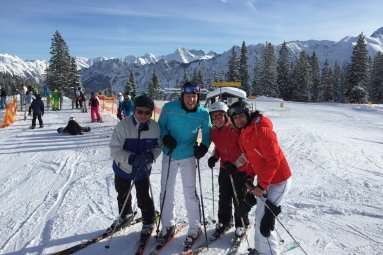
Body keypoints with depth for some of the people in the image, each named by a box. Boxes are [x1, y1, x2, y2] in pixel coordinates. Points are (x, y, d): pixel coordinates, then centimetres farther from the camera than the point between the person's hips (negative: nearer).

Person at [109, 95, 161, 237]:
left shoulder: (155, 127, -16)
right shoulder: (123, 125, -24)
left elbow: (158, 146, -2)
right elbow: (115, 149, -22)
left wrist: (151, 155, -24)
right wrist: (131, 158, -37)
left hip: (143, 169, 0)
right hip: (123, 168, 1)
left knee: (143, 197, 4)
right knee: (122, 194, 22)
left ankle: (149, 222, 32)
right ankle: (125, 215, 53)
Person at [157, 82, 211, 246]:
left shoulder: (203, 113, -10)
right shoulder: (169, 108, -12)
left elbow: (207, 132, 3)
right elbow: (161, 125, 2)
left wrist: (203, 147, -14)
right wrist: (165, 137, -16)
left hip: (188, 156, -1)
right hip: (169, 155, 2)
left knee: (190, 193, 2)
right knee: (166, 191, 10)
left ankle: (194, 228, 22)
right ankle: (168, 226, 29)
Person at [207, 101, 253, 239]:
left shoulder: (235, 129, -25)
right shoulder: (213, 131, -3)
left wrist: (235, 164, -26)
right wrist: (214, 157, -2)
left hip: (241, 169, -6)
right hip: (225, 168, 6)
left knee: (239, 198, 7)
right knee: (224, 197, 15)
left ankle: (241, 224, 28)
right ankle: (224, 222, 35)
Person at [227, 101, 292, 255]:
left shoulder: (262, 130, -24)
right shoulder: (243, 134, 4)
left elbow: (274, 160, -24)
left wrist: (262, 185, -22)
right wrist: (250, 178, 4)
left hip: (278, 181, -9)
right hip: (264, 180, 9)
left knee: (263, 220, -5)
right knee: (260, 215, 19)